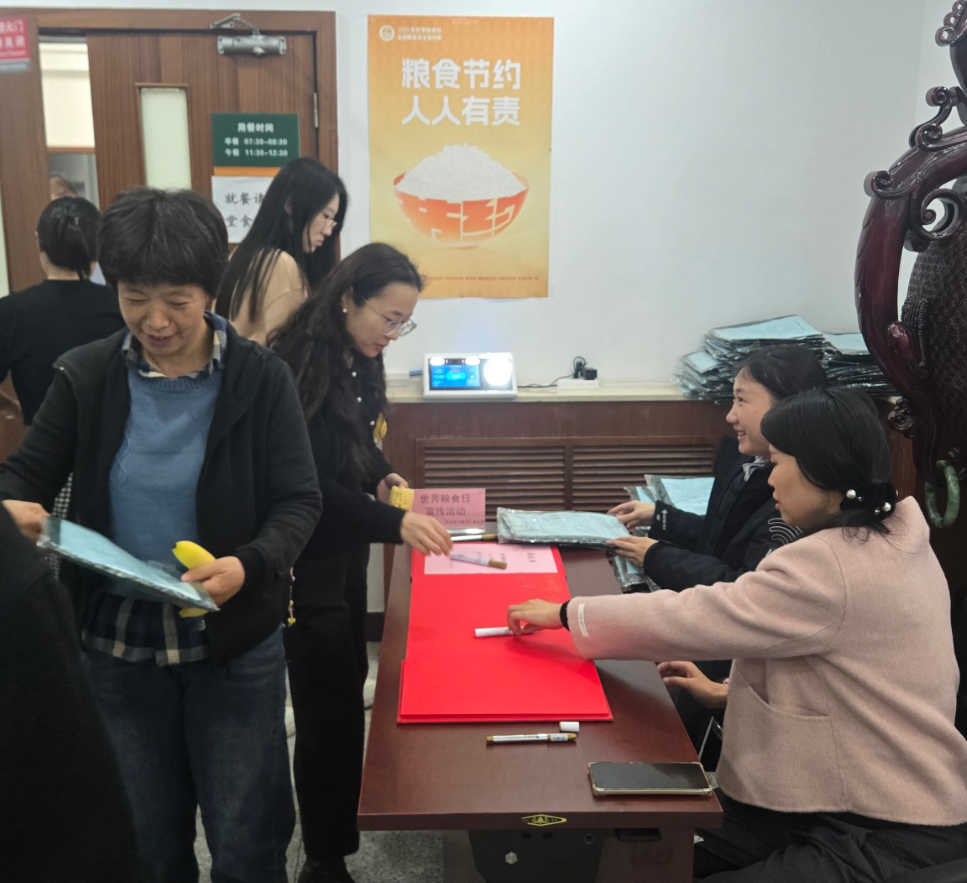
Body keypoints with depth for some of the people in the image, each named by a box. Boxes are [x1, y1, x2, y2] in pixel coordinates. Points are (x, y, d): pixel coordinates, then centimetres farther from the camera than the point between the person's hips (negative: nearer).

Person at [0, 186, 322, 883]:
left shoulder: (261, 378, -10)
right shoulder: (86, 375, -3)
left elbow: (299, 501, -9)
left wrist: (250, 565, -29)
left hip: (235, 642, -2)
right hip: (117, 642, 3)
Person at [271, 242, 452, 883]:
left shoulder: (360, 363, 5)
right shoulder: (299, 366, -21)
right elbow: (308, 485, -25)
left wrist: (384, 479, -1)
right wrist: (394, 523, -33)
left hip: (347, 551, 9)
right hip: (308, 564, -9)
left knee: (348, 686, 21)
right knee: (333, 706, -2)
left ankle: (342, 811, 42)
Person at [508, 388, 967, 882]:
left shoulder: (831, 565, -25)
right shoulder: (889, 542, 6)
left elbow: (689, 617, -20)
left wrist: (566, 613, -8)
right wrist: (729, 692, 10)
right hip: (859, 803, 9)